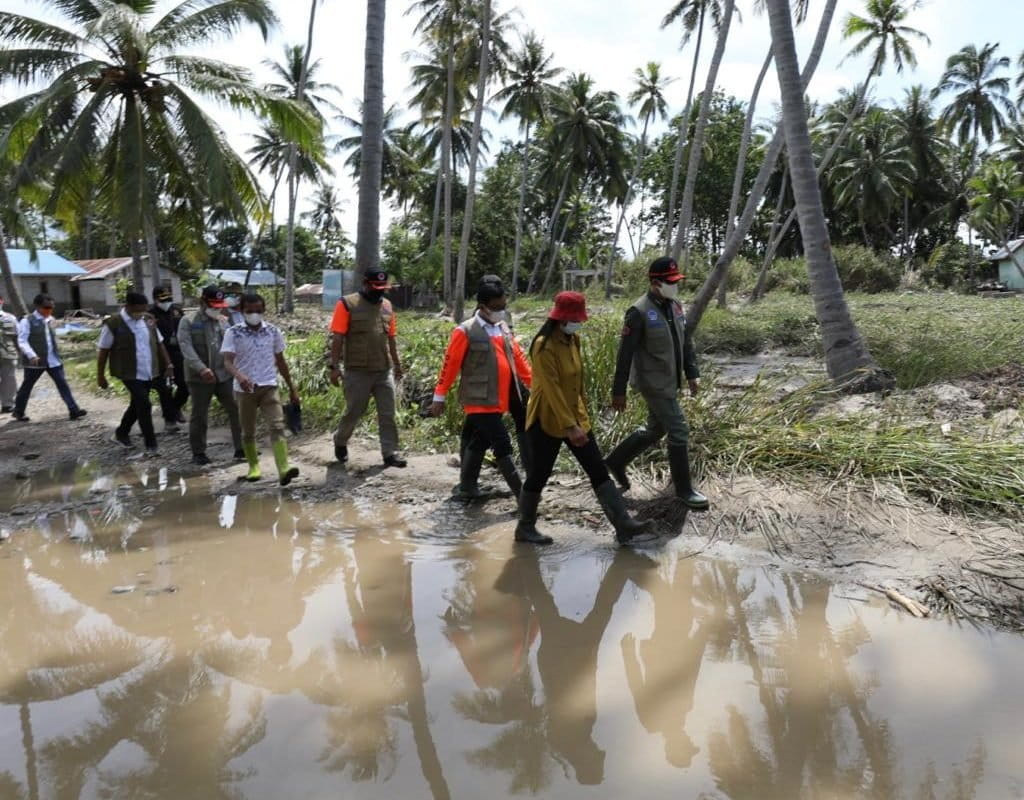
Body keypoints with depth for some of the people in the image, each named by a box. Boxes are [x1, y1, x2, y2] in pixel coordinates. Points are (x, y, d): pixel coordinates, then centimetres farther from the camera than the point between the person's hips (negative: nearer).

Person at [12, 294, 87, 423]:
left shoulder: (50, 320, 8)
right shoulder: (27, 321, -10)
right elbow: (22, 341, -14)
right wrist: (31, 355, -27)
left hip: (53, 360, 5)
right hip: (35, 361, -5)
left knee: (62, 384, -4)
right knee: (26, 386, 10)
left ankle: (73, 410, -7)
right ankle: (18, 412, 26)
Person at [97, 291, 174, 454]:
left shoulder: (148, 320, 5)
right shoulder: (113, 324, -11)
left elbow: (159, 343, 13)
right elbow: (103, 351, -6)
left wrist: (168, 364, 8)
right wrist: (100, 376, -4)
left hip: (149, 373, 6)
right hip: (130, 373, -6)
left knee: (137, 405, 18)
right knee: (144, 405, -12)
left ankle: (121, 433, 40)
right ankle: (150, 444, -2)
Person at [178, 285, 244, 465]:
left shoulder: (224, 321, 10)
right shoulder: (188, 322, -3)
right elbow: (186, 348, -15)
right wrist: (202, 369, -27)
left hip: (224, 375, 3)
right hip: (199, 378, -3)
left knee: (237, 411, 1)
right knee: (199, 416, 7)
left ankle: (241, 449, 12)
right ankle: (198, 453, 20)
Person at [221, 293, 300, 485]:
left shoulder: (273, 331, 3)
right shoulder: (233, 333, -4)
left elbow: (280, 361, 12)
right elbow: (228, 362, -15)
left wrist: (291, 388, 15)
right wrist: (239, 376, -37)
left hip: (268, 387, 1)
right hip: (244, 389, 0)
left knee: (277, 426, -15)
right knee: (248, 432, 11)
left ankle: (283, 470, -24)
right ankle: (254, 466, 30)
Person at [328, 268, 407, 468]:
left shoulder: (387, 305, 10)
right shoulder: (347, 304, -6)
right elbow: (337, 338, -8)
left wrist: (397, 364, 18)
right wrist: (335, 366, -12)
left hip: (384, 371, 4)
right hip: (357, 371, -4)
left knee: (388, 414, 4)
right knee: (353, 412, 8)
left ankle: (390, 453, 10)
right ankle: (340, 442, 32)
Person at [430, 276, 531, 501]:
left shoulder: (503, 329, 12)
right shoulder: (466, 332, -9)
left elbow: (519, 359, 15)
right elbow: (450, 365, -8)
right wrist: (439, 397, -7)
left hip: (499, 402, 7)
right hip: (480, 402, -7)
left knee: (479, 444, 16)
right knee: (503, 446, -7)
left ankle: (467, 487, 28)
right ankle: (522, 493, -3)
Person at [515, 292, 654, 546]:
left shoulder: (573, 339, 6)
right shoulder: (544, 346, -20)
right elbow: (552, 390, -24)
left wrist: (580, 416, 17)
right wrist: (570, 427, -26)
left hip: (576, 417, 8)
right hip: (547, 421, -8)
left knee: (599, 471, 4)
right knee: (540, 475, 5)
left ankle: (624, 528, 6)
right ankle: (525, 528, 24)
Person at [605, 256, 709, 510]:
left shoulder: (675, 306, 6)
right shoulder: (640, 311, -18)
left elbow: (686, 341, 16)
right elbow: (625, 354, -16)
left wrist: (692, 373, 10)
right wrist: (618, 391, -15)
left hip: (670, 382, 9)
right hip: (653, 383, -9)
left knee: (655, 429, 19)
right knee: (679, 431, -5)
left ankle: (615, 461, 36)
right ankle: (684, 489, 10)